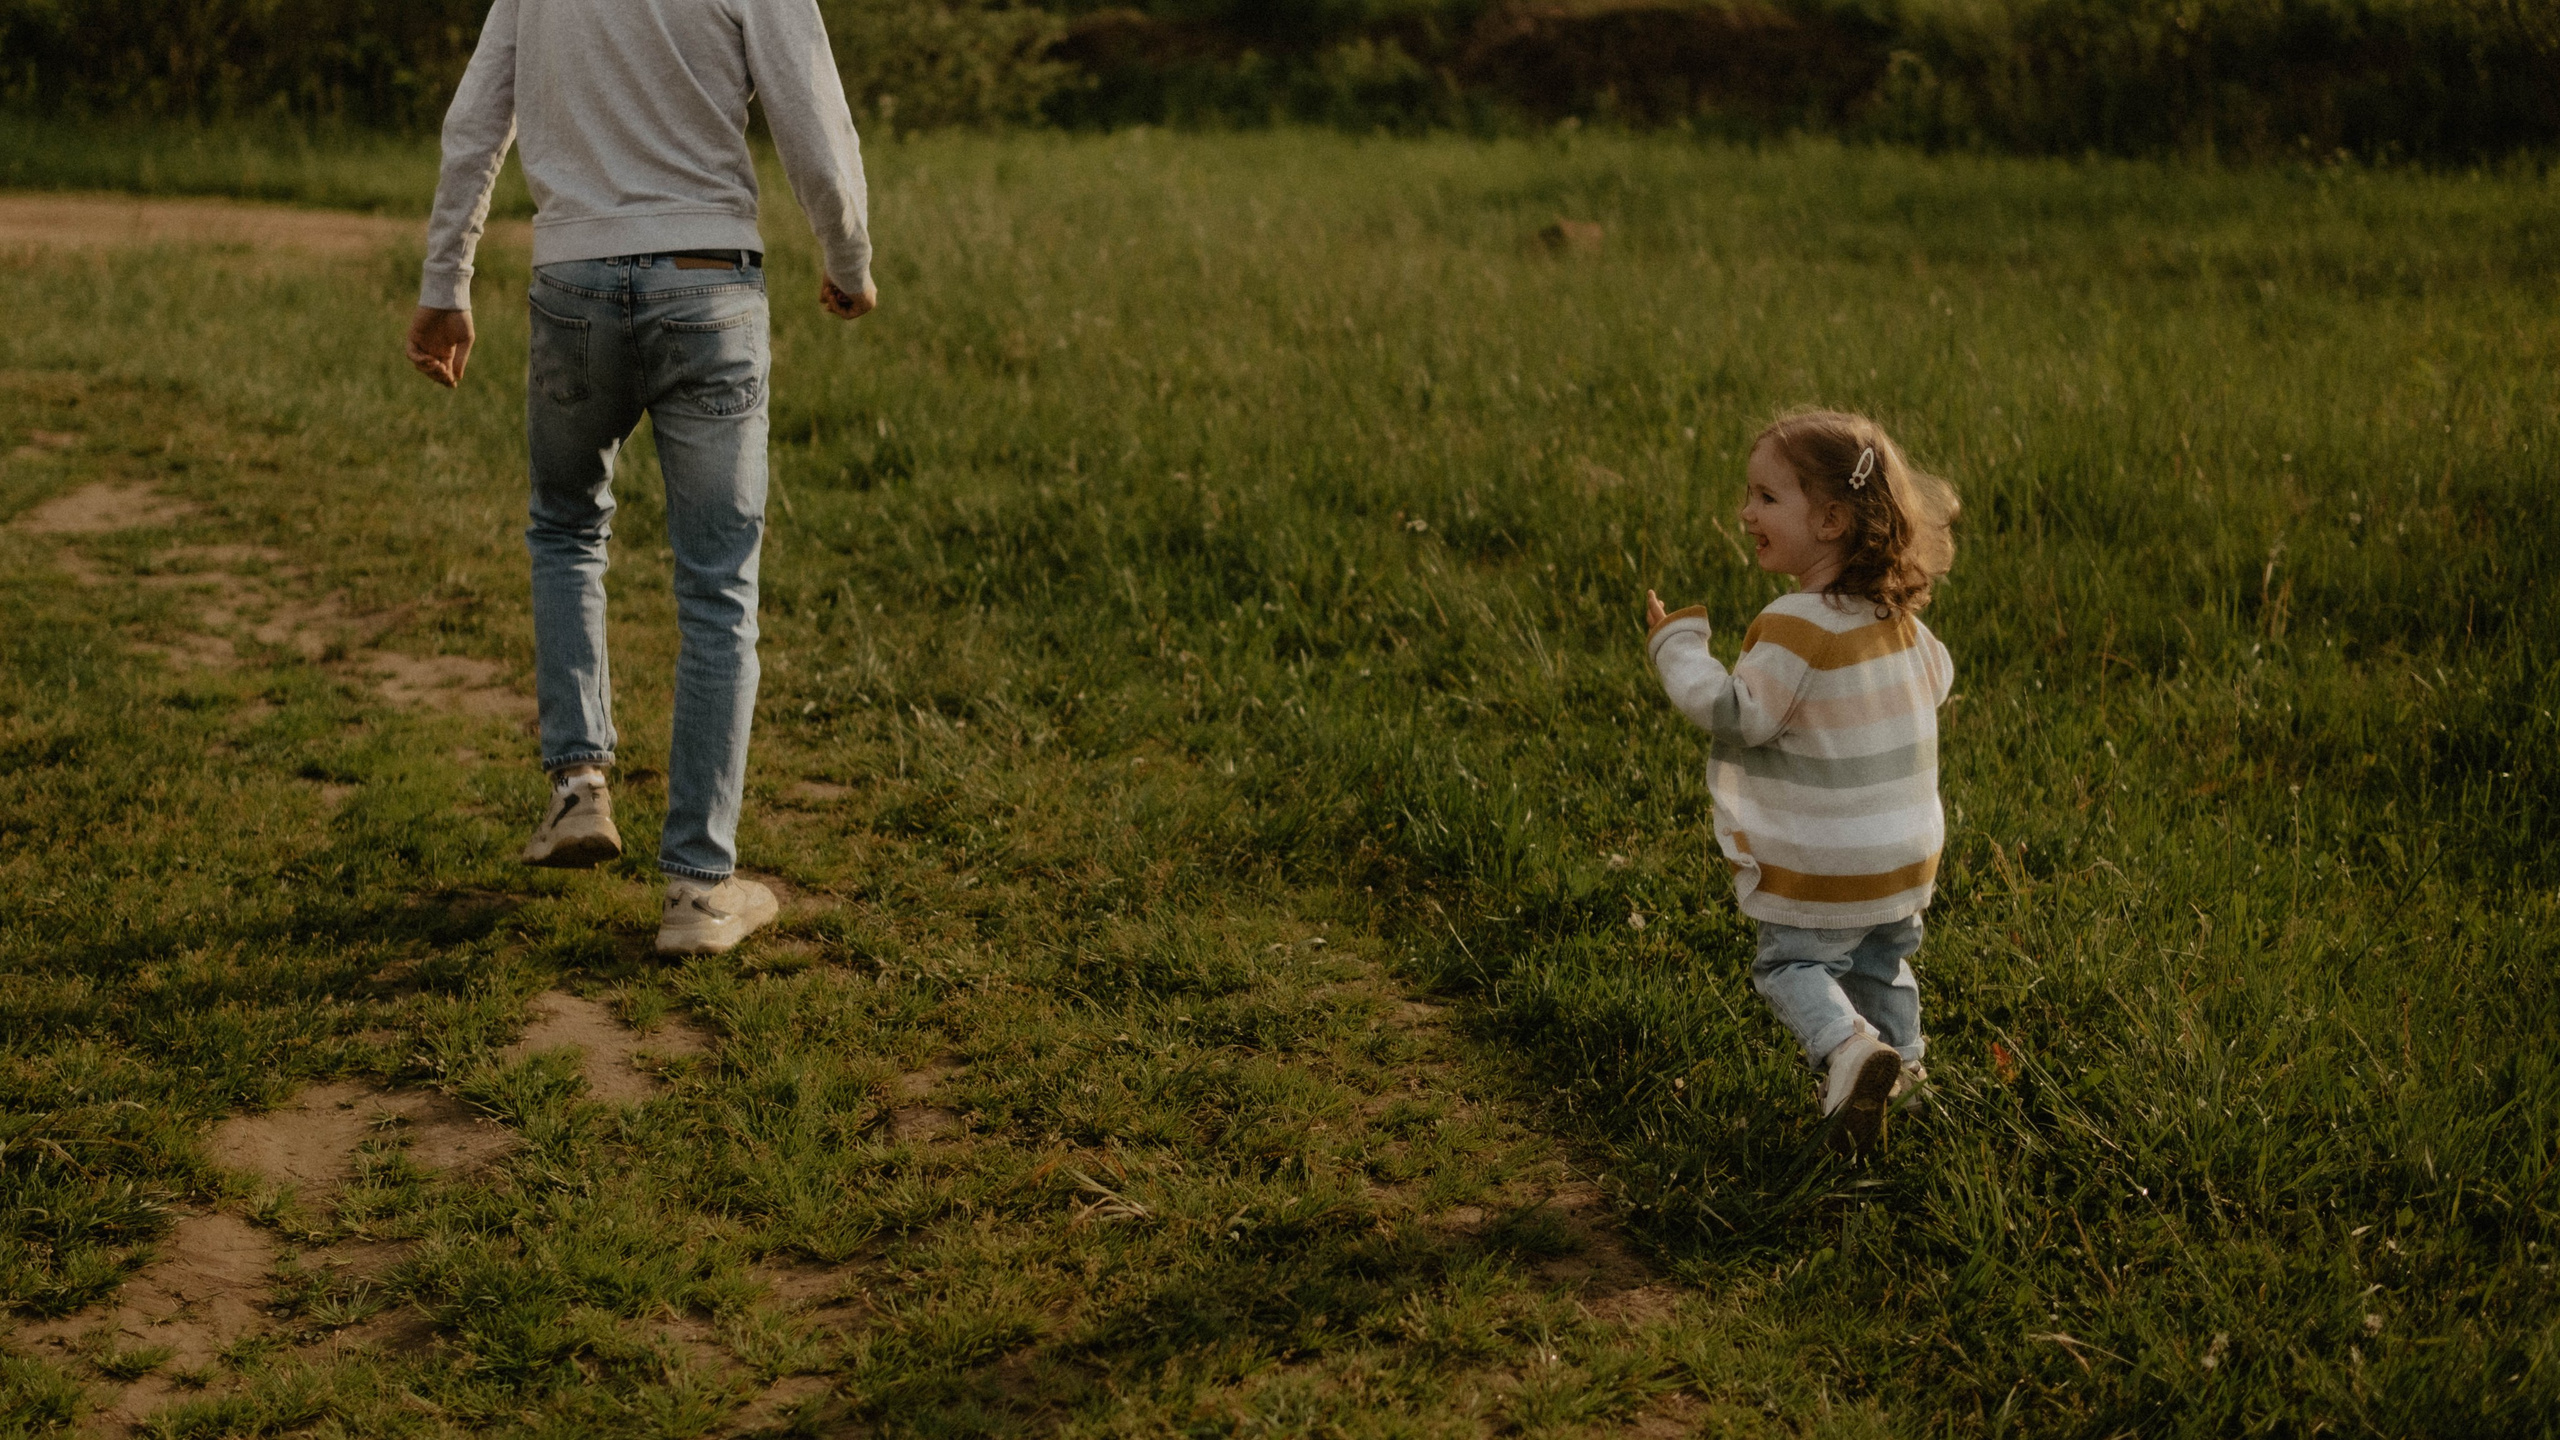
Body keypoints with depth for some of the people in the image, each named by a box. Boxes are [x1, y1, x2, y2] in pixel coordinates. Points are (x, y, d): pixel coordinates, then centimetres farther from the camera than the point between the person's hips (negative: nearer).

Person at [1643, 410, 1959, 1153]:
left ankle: (1847, 1045, -14)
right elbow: (1936, 680, 15)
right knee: (1882, 965, 24)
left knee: (1792, 961, 8)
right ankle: (1898, 1062, 30)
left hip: (1818, 865, -7)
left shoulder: (1797, 625, -25)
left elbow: (1739, 714, -24)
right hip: (1905, 849, 7)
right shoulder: (1897, 617, 0)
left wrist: (1677, 644, -16)